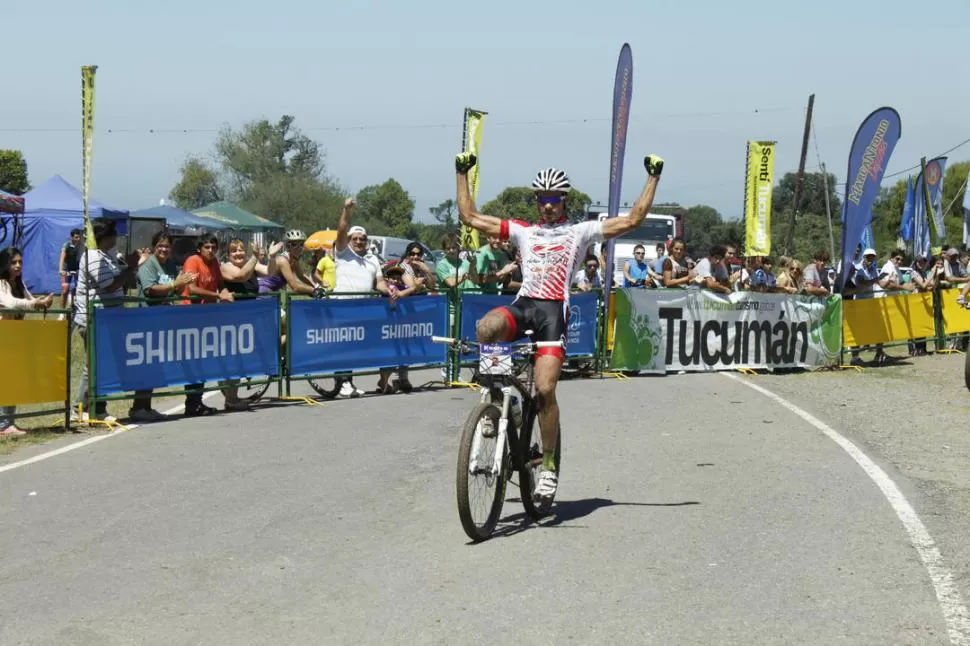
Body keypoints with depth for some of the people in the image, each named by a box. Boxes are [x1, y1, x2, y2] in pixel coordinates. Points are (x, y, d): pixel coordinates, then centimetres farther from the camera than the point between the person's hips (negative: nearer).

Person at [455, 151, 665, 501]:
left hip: (554, 311, -2)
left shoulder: (580, 232, 15)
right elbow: (470, 217, 22)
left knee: (545, 389, -16)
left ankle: (549, 466, -1)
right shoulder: (522, 231, 22)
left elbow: (632, 220, 12)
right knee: (485, 328, -33)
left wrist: (653, 177, 11)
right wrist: (462, 174, 22)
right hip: (522, 304, 2)